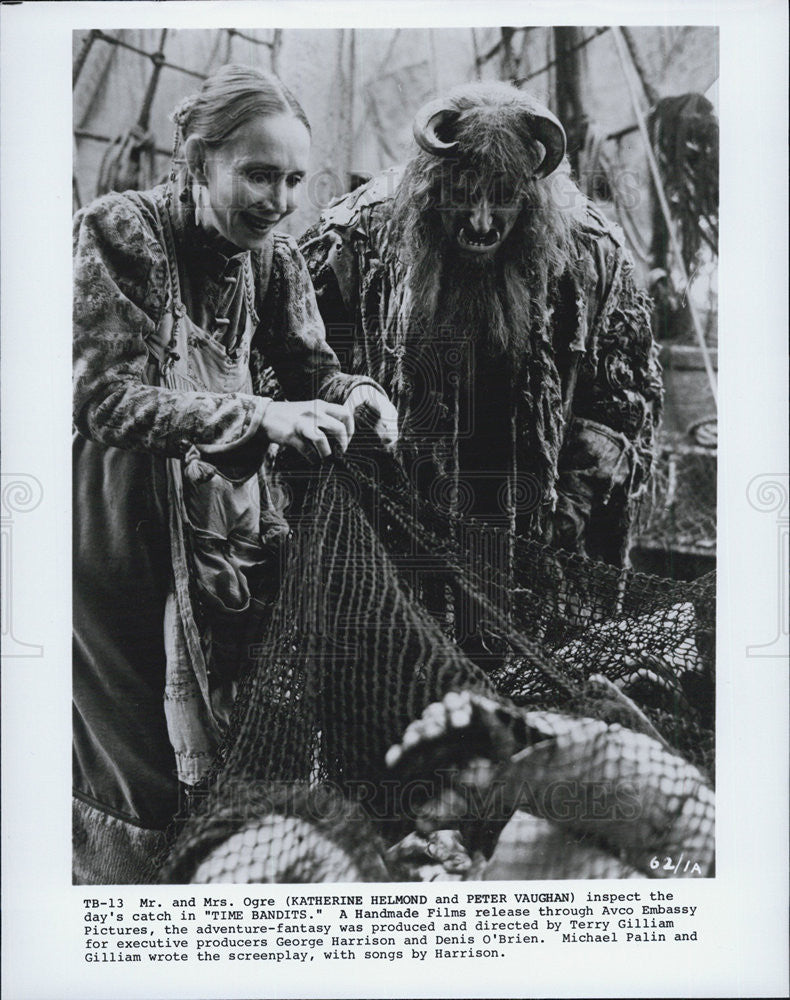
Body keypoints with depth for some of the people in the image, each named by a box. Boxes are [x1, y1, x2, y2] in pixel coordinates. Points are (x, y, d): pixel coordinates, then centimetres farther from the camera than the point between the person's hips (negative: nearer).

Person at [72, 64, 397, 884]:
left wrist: (353, 393, -15)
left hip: (230, 524, 6)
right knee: (138, 756, 6)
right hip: (123, 532, -5)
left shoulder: (271, 254, 3)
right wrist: (260, 417, -30)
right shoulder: (118, 232, -15)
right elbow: (106, 399, -22)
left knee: (233, 747, 13)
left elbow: (308, 367, 9)